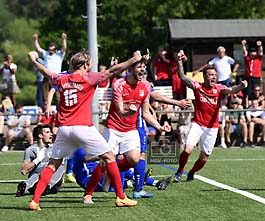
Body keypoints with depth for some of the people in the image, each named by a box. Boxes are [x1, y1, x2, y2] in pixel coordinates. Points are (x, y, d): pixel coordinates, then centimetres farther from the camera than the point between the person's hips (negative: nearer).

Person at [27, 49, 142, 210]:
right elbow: (112, 71, -4)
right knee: (109, 157, 5)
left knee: (53, 164, 11)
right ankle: (121, 198, 2)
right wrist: (134, 60, 1)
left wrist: (33, 61, 47)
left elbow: (46, 72, 29)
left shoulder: (62, 80, 11)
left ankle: (35, 200, 0)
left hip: (64, 128, 5)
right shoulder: (88, 78, -1)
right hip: (83, 127, -5)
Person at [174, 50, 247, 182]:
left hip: (212, 128, 1)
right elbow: (182, 77, -10)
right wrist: (180, 62, -23)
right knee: (187, 150, -19)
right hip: (197, 125, -1)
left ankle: (191, 173, 34)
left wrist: (241, 86, -45)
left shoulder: (219, 89, -5)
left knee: (204, 158, 5)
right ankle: (180, 171, 8)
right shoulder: (197, 87, -4)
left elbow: (231, 91, -24)